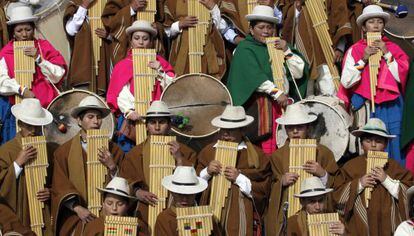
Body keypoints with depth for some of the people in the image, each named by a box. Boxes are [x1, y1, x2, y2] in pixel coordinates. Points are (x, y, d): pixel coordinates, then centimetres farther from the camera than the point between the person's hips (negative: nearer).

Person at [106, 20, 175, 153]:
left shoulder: (160, 63, 12)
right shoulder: (123, 66, 7)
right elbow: (121, 93, -8)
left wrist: (160, 72, -9)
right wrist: (129, 111, -25)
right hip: (131, 119, -1)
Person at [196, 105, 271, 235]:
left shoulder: (256, 154, -1)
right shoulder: (208, 151, 10)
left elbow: (263, 191, -6)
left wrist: (239, 178, -14)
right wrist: (207, 172, -6)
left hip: (240, 216, -3)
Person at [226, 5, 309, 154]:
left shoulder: (279, 46, 19)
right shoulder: (245, 48, 2)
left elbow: (299, 73, 11)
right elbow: (255, 76, -14)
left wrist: (287, 51, -1)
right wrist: (277, 93, -23)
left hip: (284, 103, 5)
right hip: (259, 105, -5)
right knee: (268, 144, -14)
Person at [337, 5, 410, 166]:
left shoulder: (393, 49, 9)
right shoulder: (355, 50, 4)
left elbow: (401, 77, -1)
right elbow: (346, 83, -4)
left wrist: (387, 54, -8)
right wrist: (363, 59, -11)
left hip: (391, 104, 2)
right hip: (365, 106, -1)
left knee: (395, 148, -1)